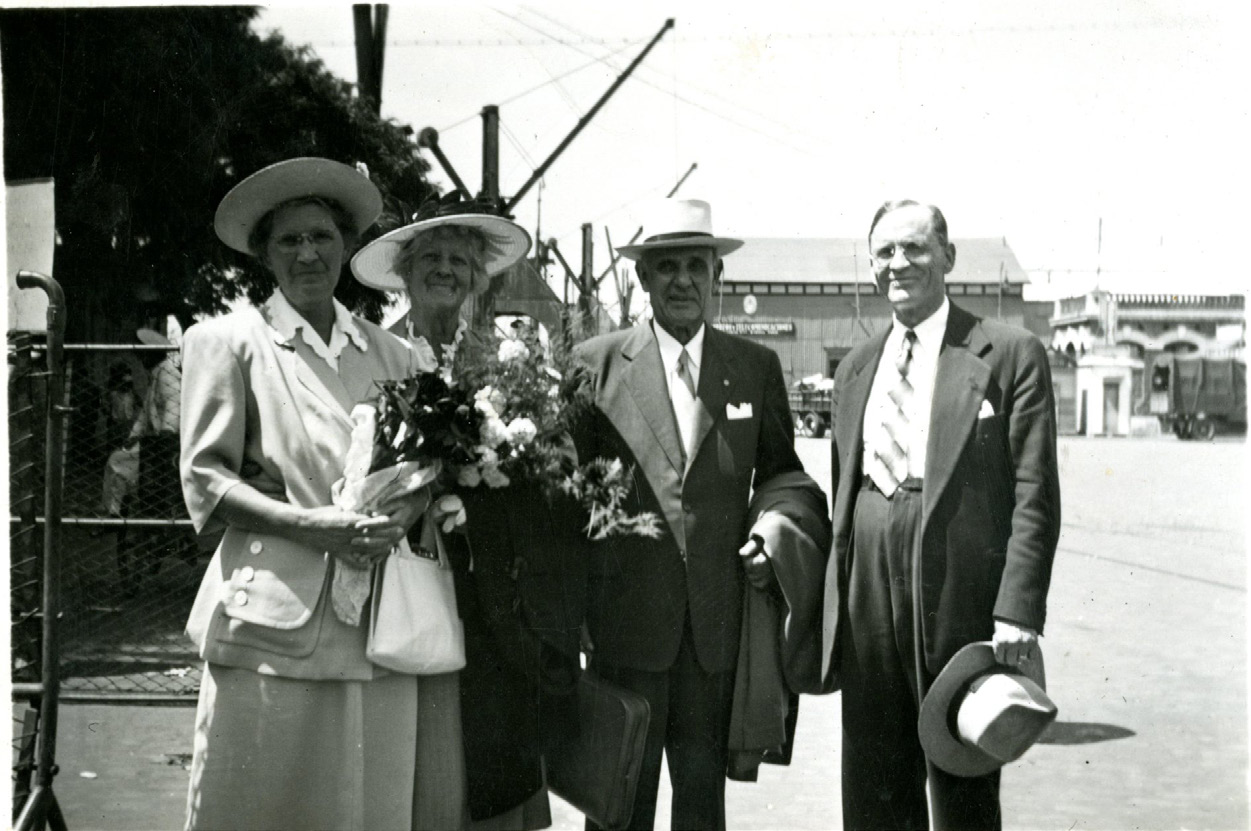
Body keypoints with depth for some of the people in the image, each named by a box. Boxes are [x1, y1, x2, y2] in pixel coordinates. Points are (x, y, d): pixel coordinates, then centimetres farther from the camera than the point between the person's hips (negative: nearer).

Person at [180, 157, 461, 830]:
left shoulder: (390, 352, 16)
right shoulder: (228, 340, 5)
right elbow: (205, 482, 0)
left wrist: (405, 511, -8)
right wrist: (306, 523, -15)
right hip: (276, 619, -3)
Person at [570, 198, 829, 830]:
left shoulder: (756, 367, 8)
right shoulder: (596, 363, 1)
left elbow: (781, 469, 15)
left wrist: (780, 519, -8)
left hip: (719, 622, 2)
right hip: (625, 616, -2)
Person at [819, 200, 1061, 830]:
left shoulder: (1010, 354, -1)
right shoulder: (855, 368, 16)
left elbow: (1035, 495, -7)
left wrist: (1019, 609, -15)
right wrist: (833, 600, 14)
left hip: (961, 588, -5)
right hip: (868, 593, 5)